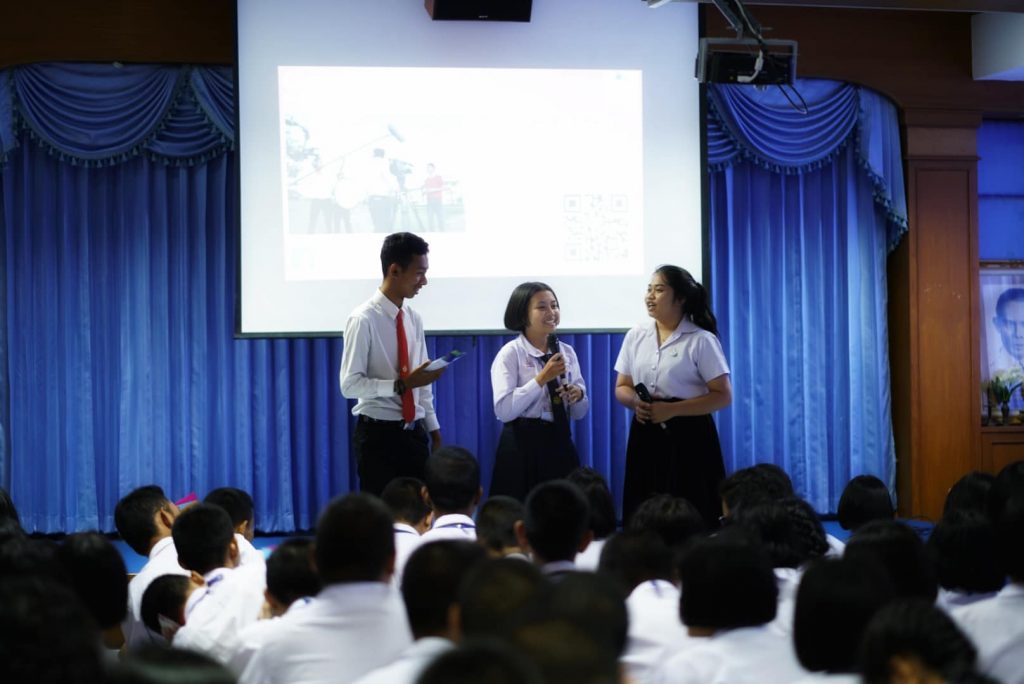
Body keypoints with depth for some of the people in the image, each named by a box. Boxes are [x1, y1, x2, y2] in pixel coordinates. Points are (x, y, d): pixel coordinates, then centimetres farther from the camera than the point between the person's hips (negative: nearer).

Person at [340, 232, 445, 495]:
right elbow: (350, 385, -18)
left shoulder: (414, 319, 8)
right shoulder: (364, 319, -13)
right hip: (378, 435, -6)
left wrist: (433, 429, 10)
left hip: (414, 433, 6)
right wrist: (402, 384, -25)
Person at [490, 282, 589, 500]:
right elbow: (503, 410, -19)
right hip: (522, 446, -5)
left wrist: (578, 396, -10)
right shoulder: (511, 354, -6)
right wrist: (541, 379, -20)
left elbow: (579, 413, 12)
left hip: (560, 442, 5)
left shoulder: (567, 352, 9)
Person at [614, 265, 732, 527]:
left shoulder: (701, 340, -6)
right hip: (646, 436, 4)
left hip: (688, 437, -4)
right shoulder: (635, 336, 9)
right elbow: (622, 387, 14)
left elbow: (723, 396, -9)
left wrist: (672, 409, -17)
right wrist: (636, 402, -10)